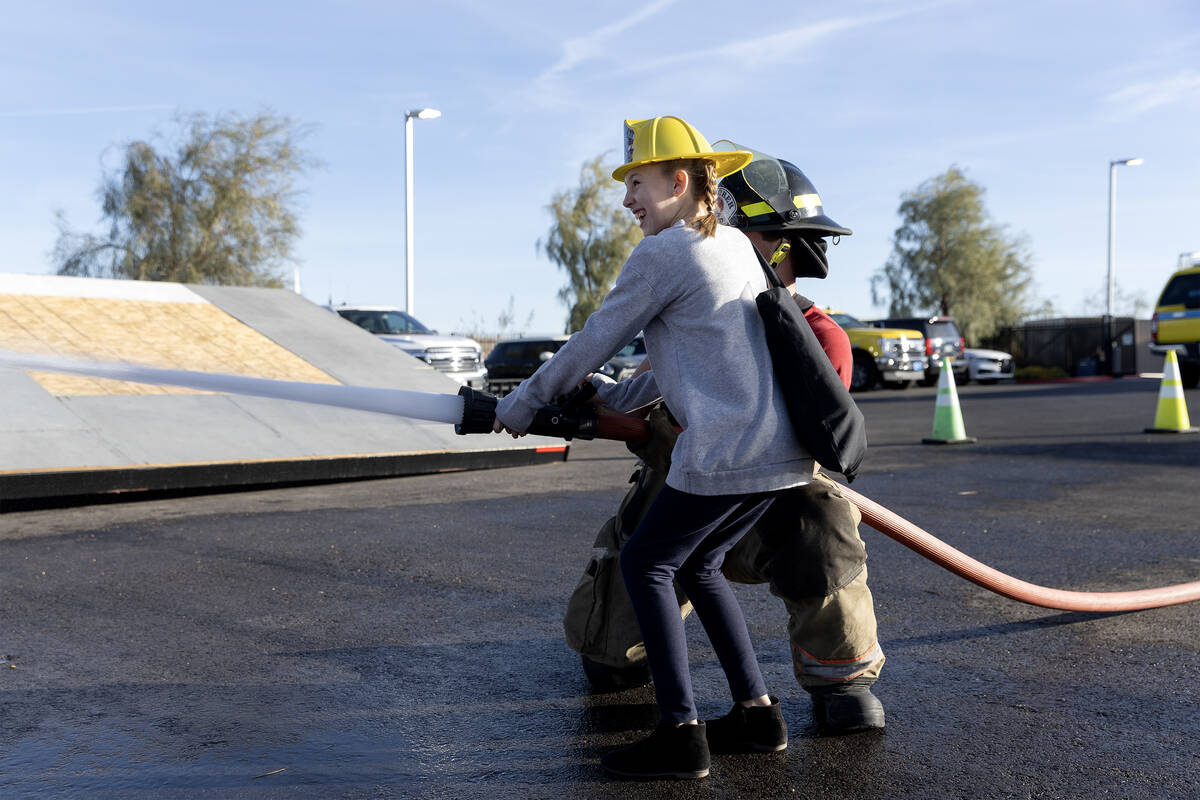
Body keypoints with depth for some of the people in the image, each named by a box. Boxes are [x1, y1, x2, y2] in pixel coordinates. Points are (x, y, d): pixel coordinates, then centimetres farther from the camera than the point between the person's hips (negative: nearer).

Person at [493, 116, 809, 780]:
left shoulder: (660, 255, -8)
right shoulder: (735, 244, 18)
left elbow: (593, 343, -2)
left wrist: (522, 403, 11)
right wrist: (616, 399, 30)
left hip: (727, 451, -9)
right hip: (784, 449, 9)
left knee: (645, 563, 5)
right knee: (697, 564, 21)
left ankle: (680, 734, 4)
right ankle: (758, 711, 23)